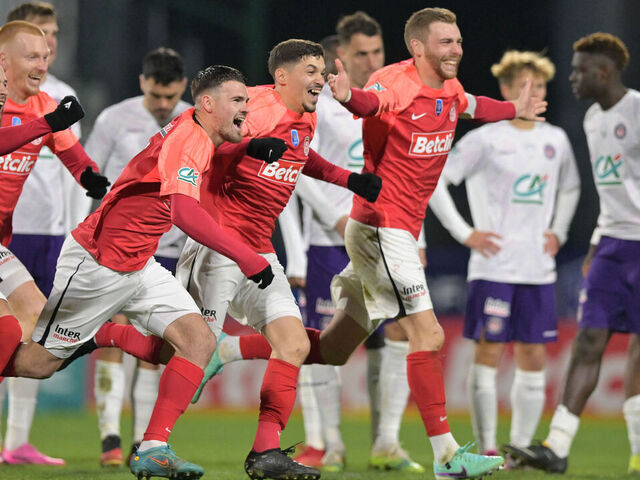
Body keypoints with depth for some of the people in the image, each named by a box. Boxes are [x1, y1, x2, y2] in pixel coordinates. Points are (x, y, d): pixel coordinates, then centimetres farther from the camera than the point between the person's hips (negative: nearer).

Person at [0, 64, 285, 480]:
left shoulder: (198, 131, 2)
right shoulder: (187, 139, -25)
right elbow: (185, 212, -41)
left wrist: (249, 145, 11)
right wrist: (245, 256, -44)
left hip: (139, 266, 9)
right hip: (97, 264, -9)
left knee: (199, 341, -8)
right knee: (40, 362, 0)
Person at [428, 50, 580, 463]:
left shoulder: (556, 141, 11)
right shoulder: (486, 140, -5)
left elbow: (569, 189, 29)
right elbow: (434, 180, -7)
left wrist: (558, 232, 14)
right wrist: (463, 232, -10)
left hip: (538, 270, 5)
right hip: (494, 268, -5)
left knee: (534, 358, 4)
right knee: (489, 352, -5)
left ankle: (521, 447, 11)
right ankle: (487, 449, 0)